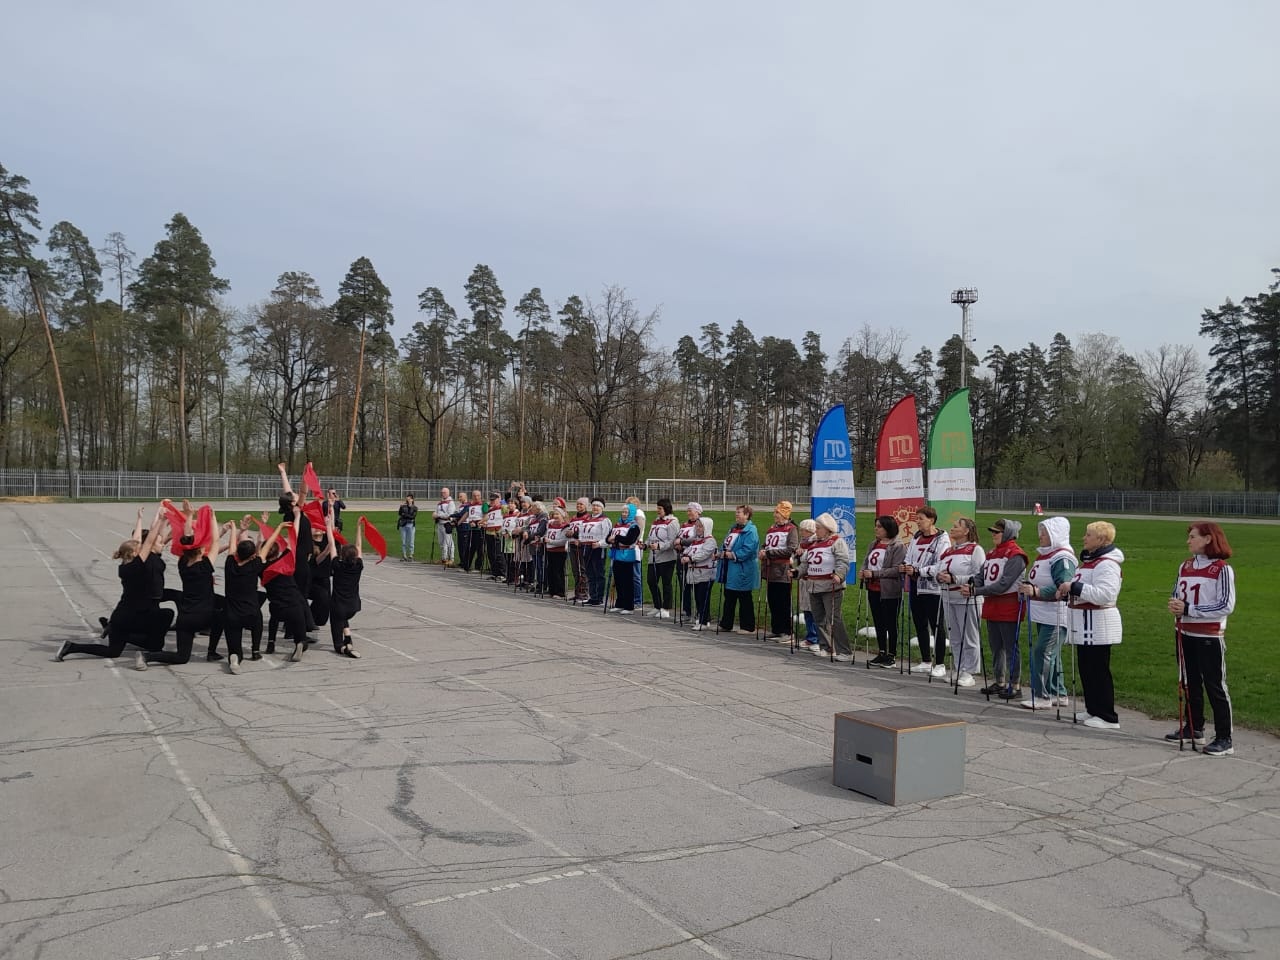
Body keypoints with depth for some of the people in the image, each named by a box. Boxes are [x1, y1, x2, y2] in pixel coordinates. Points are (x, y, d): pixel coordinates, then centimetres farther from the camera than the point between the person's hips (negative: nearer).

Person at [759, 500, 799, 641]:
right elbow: (765, 546, 22)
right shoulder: (771, 529, 15)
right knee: (772, 602, 11)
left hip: (783, 572, -7)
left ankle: (787, 632, 5)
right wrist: (762, 552, -3)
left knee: (784, 604, -2)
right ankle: (776, 630, 21)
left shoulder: (791, 529, -8)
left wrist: (769, 553, -17)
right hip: (770, 571, 7)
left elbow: (791, 550, -17)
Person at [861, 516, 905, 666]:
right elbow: (866, 561, 18)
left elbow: (896, 569, -20)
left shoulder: (898, 546, -12)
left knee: (891, 623, 3)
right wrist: (863, 571, -5)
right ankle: (882, 653, 25)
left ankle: (892, 655, 12)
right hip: (873, 590, 7)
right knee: (878, 623, 14)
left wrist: (874, 574, -22)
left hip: (890, 591, -7)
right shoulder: (873, 544, 12)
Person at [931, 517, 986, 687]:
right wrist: (938, 576, -3)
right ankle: (959, 671, 22)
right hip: (948, 599, 8)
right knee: (955, 639, 13)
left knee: (969, 639, 1)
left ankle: (969, 674, 7)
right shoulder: (948, 551, 15)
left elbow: (979, 577, -18)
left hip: (967, 600, -8)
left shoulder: (975, 550, -9)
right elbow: (938, 569, 18)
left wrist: (954, 579, -22)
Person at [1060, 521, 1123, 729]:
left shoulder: (1106, 564, -17)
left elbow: (1105, 594, -28)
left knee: (1099, 670, -3)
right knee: (1086, 668, 15)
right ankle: (1092, 709, 26)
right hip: (1084, 622, 10)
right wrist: (1066, 592, 6)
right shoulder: (1088, 560, 15)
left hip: (1098, 624, -10)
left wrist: (1074, 586, -26)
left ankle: (1107, 717, 5)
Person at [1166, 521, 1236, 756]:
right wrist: (1174, 606, -7)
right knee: (1191, 683, 16)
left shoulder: (1222, 569, -12)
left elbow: (1226, 606, -17)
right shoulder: (1185, 566, 7)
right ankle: (1194, 728, 28)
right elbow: (1176, 595, 17)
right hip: (1185, 633, 7)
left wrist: (1188, 609, -20)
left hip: (1210, 637, -7)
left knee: (1215, 686, -2)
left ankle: (1224, 739, 4)